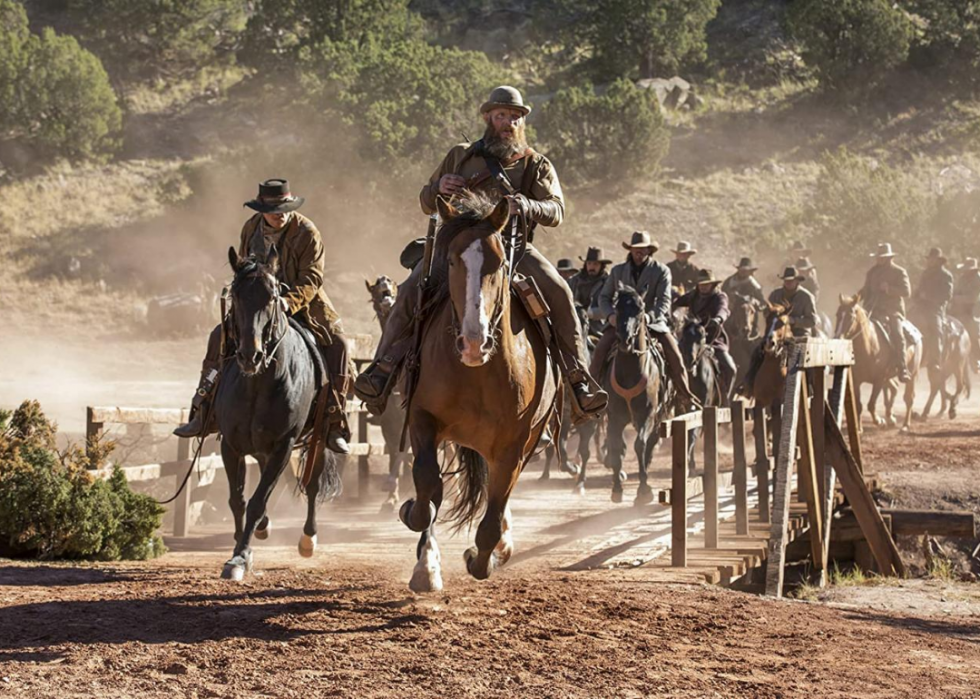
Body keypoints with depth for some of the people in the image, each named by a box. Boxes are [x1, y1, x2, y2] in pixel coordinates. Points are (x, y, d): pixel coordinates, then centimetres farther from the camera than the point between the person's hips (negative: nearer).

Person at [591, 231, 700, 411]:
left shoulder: (661, 271, 0)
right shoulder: (618, 271, 7)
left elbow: (664, 301, -10)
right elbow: (604, 297, 9)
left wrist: (649, 317, -29)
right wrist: (610, 315, -13)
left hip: (653, 321, -1)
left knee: (674, 354, -17)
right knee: (600, 350, -22)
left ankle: (686, 398, -6)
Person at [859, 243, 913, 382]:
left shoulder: (899, 272, 3)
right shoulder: (872, 272, 16)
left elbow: (906, 292, -7)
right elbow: (866, 291, 23)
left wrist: (889, 288, -18)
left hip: (894, 312, -4)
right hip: (875, 311, 4)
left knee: (897, 334, -23)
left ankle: (902, 369, -20)